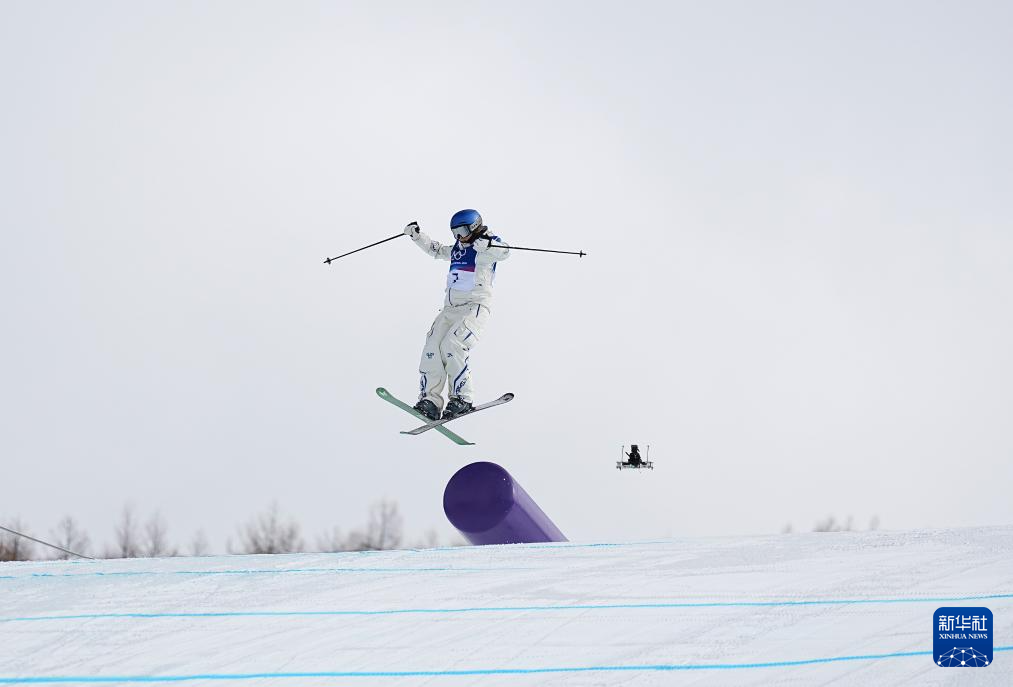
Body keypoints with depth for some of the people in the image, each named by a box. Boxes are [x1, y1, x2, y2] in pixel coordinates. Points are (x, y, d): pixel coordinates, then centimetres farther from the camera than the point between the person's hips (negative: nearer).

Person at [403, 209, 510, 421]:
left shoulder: (487, 247, 0)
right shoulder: (456, 249, 23)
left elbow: (503, 251, -22)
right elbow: (435, 249, 41)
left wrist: (481, 242, -37)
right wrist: (417, 235, 32)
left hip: (475, 307, -8)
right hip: (450, 308, 8)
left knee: (452, 346, -26)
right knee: (432, 348, -11)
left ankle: (461, 399, -20)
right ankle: (430, 400, -14)